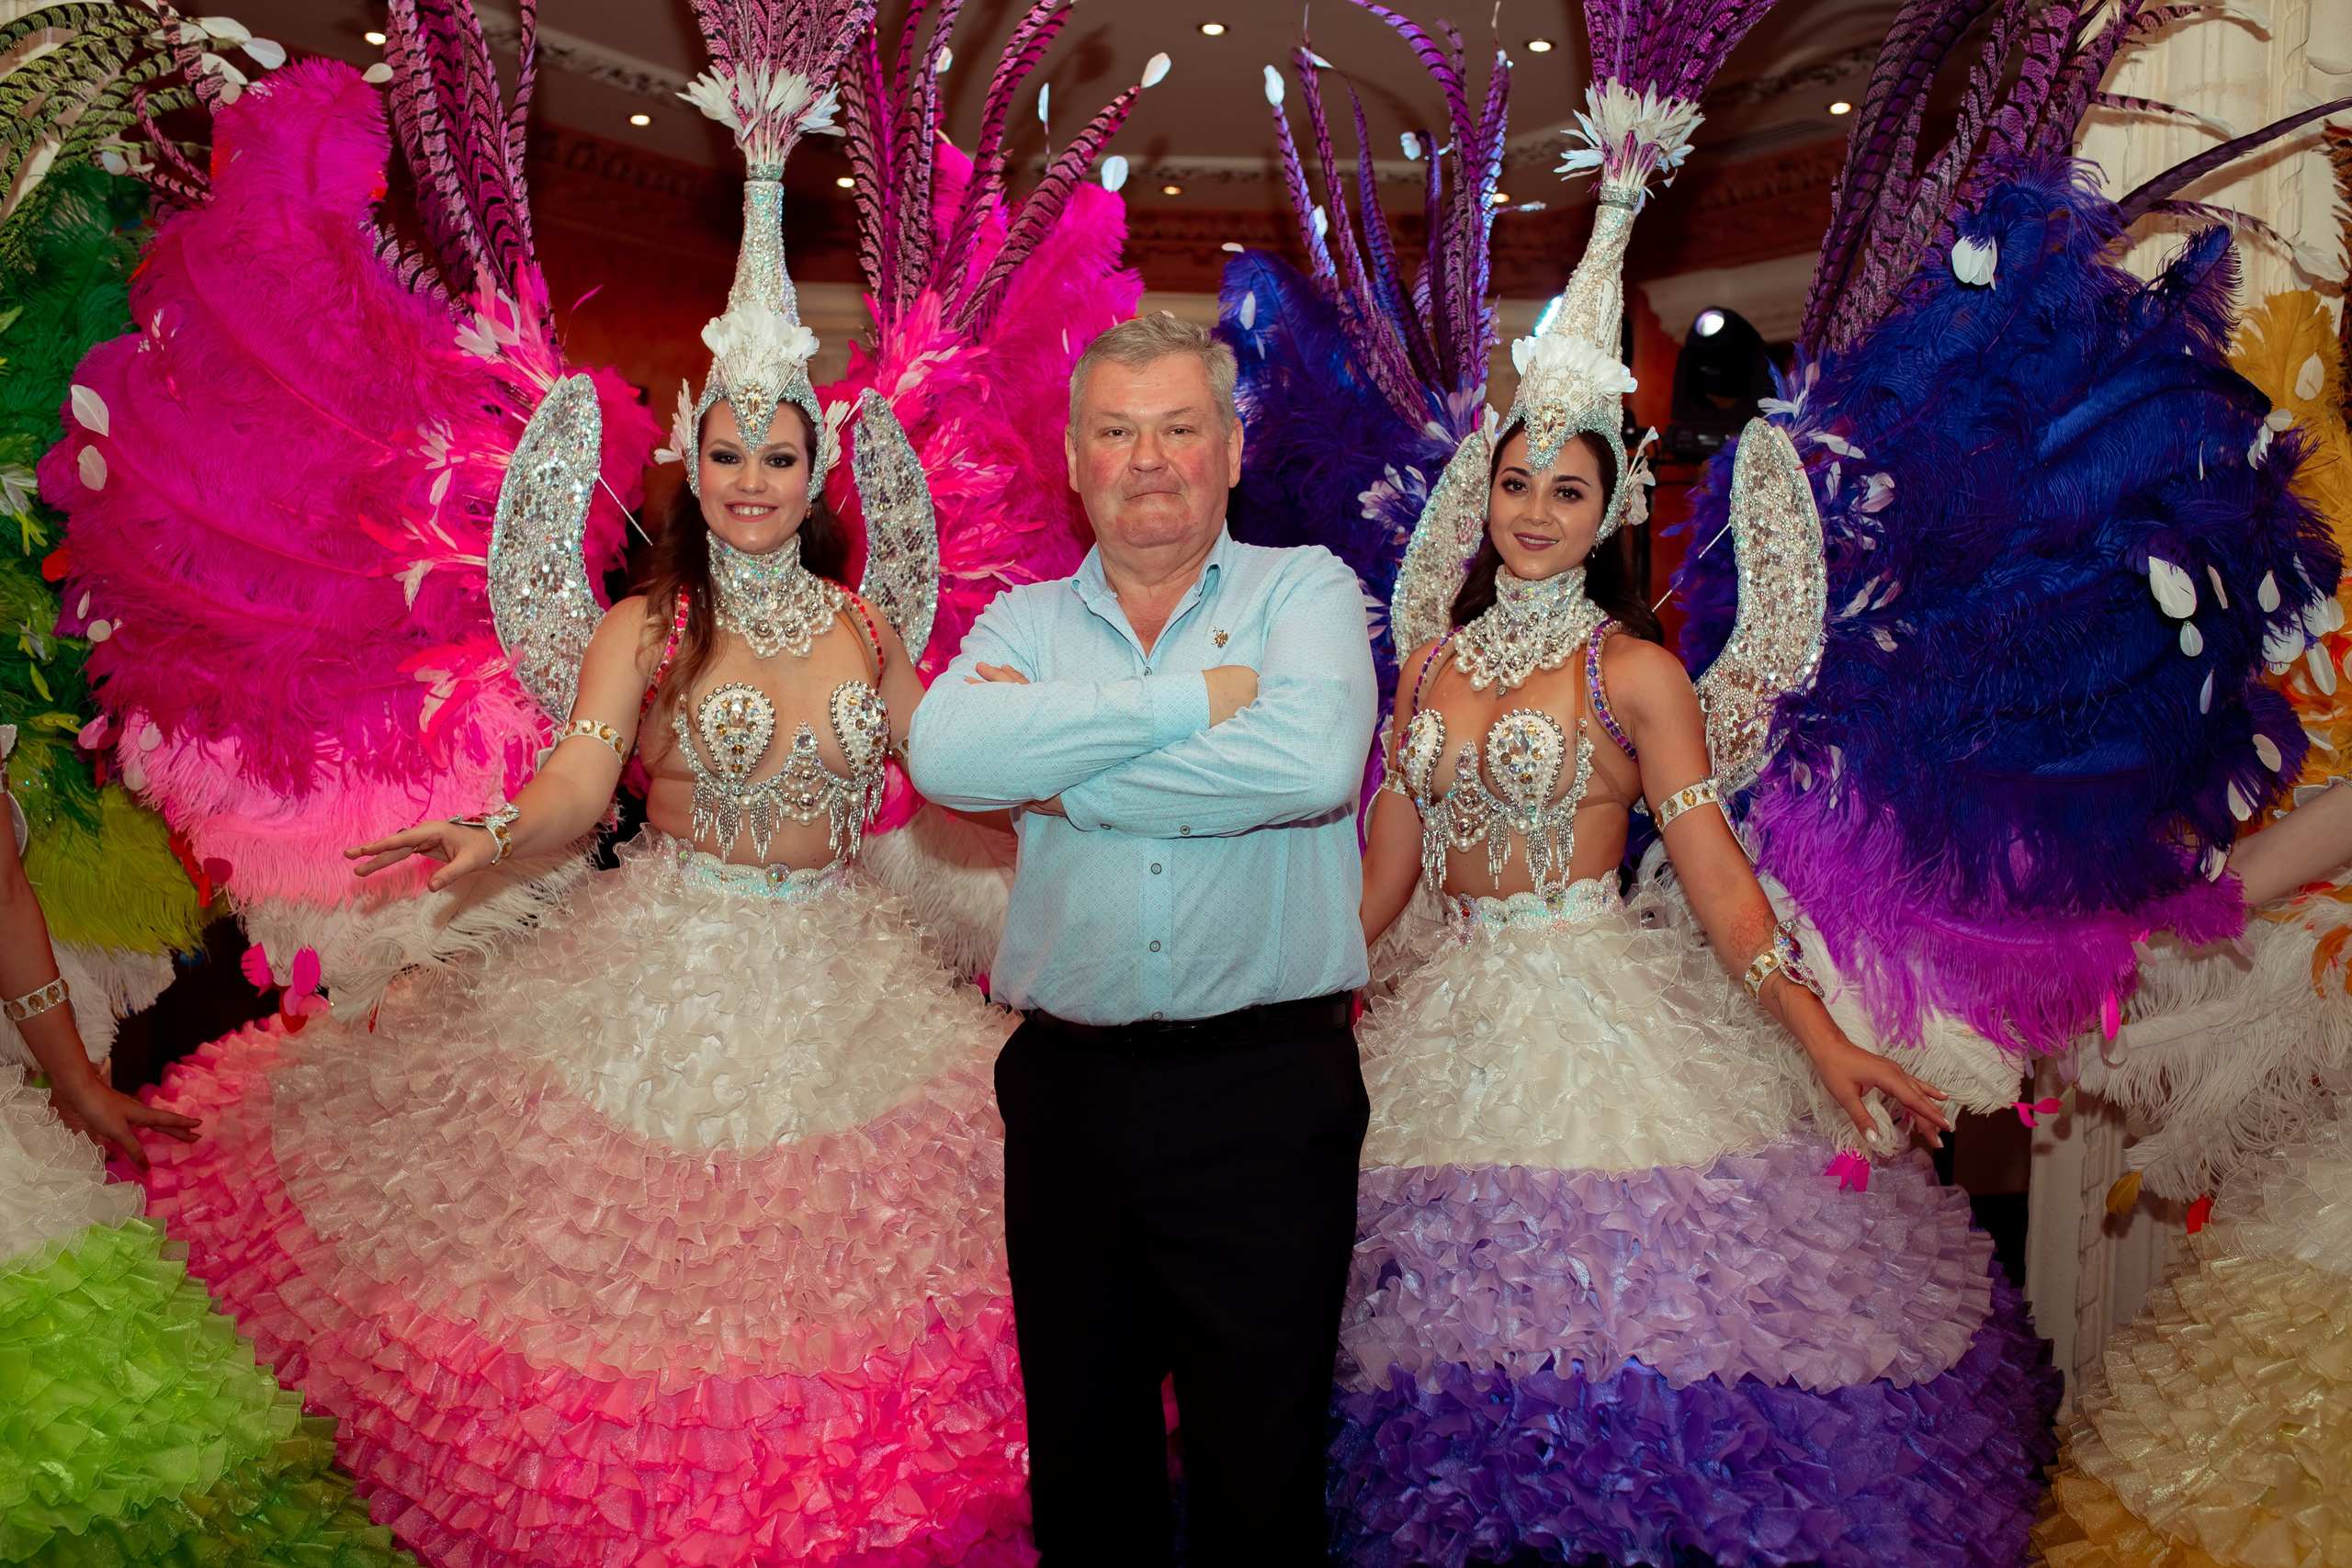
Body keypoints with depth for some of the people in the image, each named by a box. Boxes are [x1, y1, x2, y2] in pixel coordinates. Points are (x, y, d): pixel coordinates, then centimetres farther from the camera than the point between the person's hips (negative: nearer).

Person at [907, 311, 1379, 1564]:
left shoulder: (1307, 589, 3)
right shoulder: (1024, 621, 9)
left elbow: (1314, 761, -19)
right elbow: (941, 753, -14)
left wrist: (1055, 775, -10)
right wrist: (1194, 699, -16)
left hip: (1266, 1093, -2)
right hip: (1065, 1086, 3)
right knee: (1081, 1459, 17)